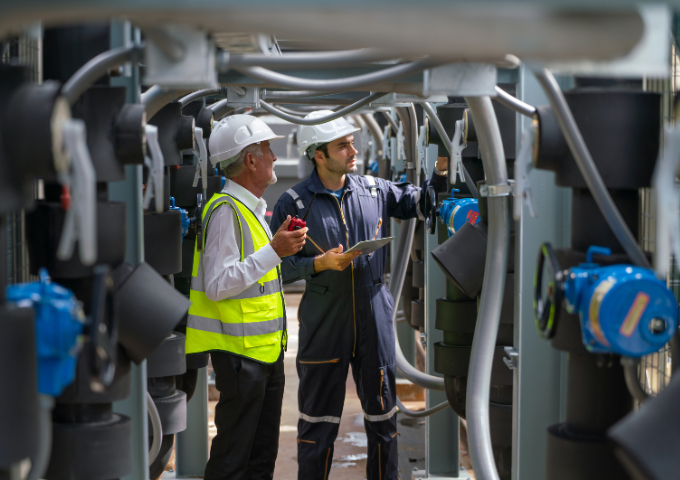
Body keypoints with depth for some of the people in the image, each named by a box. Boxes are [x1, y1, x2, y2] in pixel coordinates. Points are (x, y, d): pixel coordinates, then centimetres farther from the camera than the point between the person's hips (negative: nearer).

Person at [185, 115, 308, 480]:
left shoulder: (253, 208, 16)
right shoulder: (226, 209, -15)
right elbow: (217, 284, -24)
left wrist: (284, 247, 14)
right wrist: (273, 252, -25)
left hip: (267, 348, 10)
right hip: (240, 350, -10)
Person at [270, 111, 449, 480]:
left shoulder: (374, 190, 3)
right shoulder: (293, 203, -7)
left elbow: (421, 203, 13)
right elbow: (279, 266, -5)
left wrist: (441, 171, -2)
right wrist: (321, 263, -18)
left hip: (374, 321, 3)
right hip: (323, 325, -3)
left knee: (382, 411, 14)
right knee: (319, 417, 7)